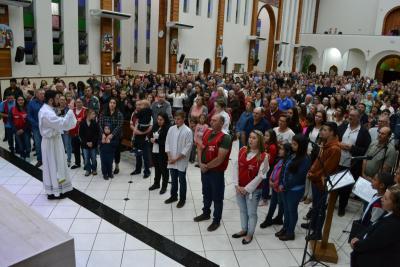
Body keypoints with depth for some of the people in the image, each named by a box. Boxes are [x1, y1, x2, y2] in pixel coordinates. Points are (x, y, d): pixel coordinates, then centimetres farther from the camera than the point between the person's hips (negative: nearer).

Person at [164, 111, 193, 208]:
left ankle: (182, 199, 23)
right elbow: (167, 143, 6)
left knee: (182, 181, 9)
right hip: (171, 160, 4)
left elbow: (187, 148, -15)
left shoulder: (188, 131, -13)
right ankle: (173, 196, 35)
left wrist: (176, 158, -15)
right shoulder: (171, 129, 2)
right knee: (173, 180, 18)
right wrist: (169, 157, -5)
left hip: (181, 161, -4)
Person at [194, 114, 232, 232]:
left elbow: (220, 158, -22)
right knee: (206, 193, 23)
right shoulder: (207, 132, 3)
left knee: (217, 197, 8)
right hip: (204, 169, 7)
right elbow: (200, 148, 7)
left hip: (216, 172, -7)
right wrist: (201, 164, -7)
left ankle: (216, 220, 23)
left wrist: (207, 167, -13)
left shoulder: (225, 138, -19)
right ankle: (206, 213, 43)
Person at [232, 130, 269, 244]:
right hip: (239, 188, 4)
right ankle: (244, 230, 39)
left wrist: (247, 188, -13)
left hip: (253, 190, -4)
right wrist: (236, 185, -7)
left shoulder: (264, 156, -15)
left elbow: (260, 176, -14)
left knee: (251, 213, 10)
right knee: (242, 210, 19)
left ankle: (250, 234, 28)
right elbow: (235, 167, 0)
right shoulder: (242, 150, -2)